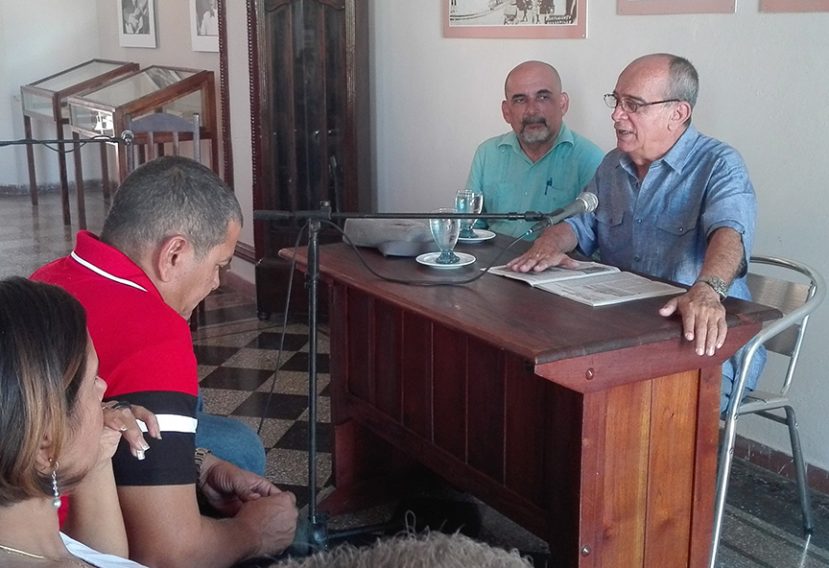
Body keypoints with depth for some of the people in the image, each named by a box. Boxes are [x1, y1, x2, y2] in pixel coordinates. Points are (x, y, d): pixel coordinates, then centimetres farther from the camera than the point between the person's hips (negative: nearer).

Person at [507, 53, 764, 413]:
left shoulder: (719, 165, -8)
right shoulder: (613, 166, 15)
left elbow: (729, 231, -26)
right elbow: (579, 223, 20)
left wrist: (707, 291, -47)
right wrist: (549, 243, -6)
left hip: (703, 342, -6)